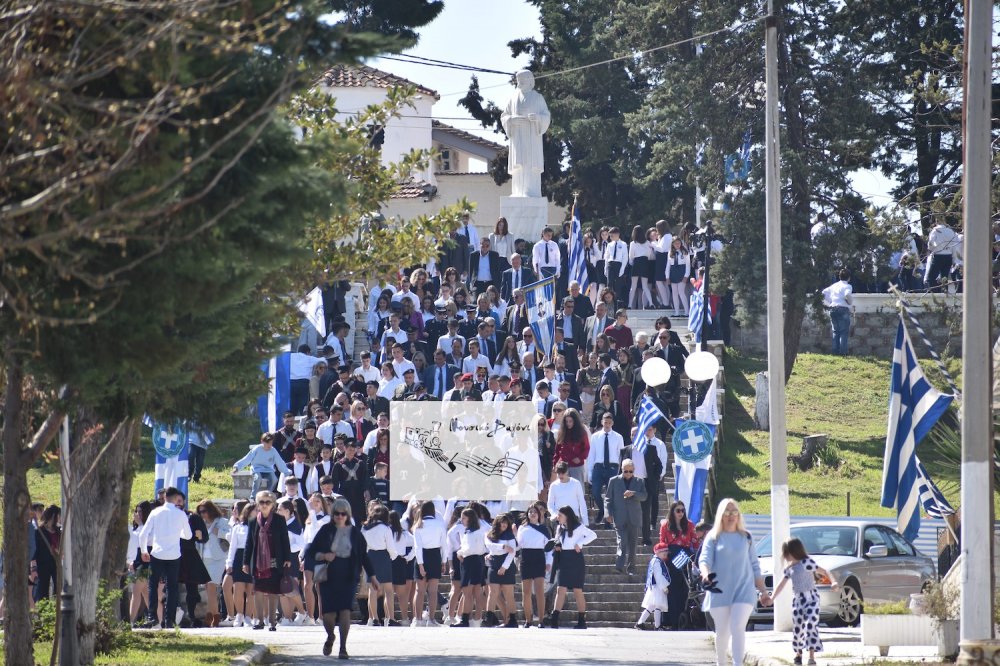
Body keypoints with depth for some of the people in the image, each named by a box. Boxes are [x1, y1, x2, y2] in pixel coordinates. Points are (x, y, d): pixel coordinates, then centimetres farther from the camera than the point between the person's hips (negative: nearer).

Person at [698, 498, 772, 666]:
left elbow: (755, 566, 15)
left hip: (743, 590, 0)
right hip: (719, 591, 0)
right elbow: (704, 559, -8)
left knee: (738, 628, -16)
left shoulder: (746, 537, 11)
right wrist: (705, 574, -30)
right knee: (722, 632, 5)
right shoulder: (714, 537, 5)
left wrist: (763, 591, 13)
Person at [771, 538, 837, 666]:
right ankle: (798, 654, 23)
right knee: (797, 628, 6)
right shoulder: (789, 568, 11)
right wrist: (772, 598, 10)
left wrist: (833, 582, -26)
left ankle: (812, 655, -19)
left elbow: (824, 572, -11)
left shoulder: (807, 562, -9)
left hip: (811, 597, -6)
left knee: (811, 624, -17)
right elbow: (782, 584, 17)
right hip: (797, 600, 6)